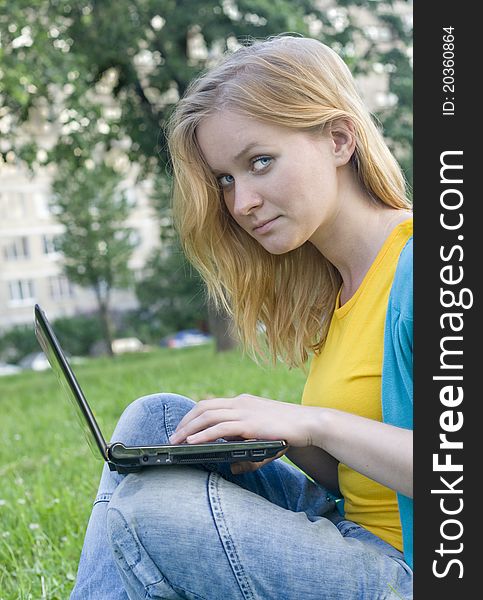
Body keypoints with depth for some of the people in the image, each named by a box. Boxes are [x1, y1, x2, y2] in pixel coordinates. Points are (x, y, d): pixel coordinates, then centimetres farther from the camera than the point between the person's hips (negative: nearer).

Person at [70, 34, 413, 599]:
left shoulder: (414, 265, -18)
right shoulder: (332, 288, 10)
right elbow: (353, 475, 12)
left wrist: (313, 422, -24)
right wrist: (276, 434, -6)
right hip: (353, 538, 9)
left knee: (148, 510, -22)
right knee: (154, 418, 1)